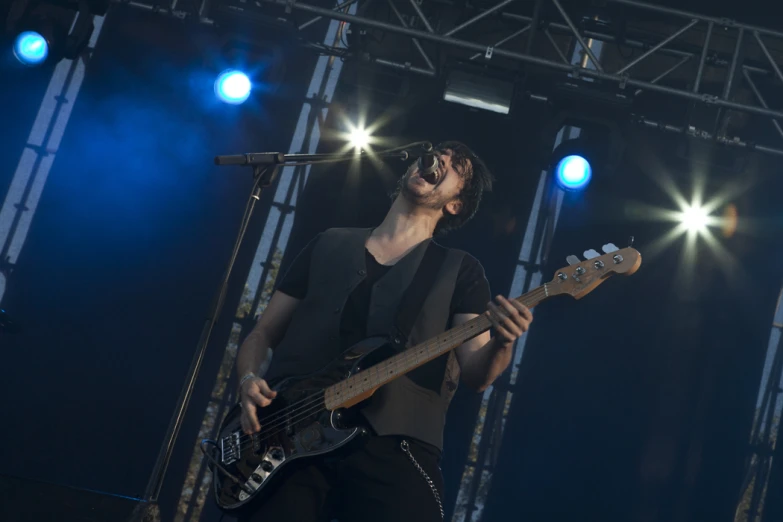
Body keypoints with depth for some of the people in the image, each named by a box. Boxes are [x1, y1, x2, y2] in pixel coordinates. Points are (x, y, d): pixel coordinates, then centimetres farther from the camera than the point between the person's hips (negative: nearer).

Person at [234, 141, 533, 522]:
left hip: (392, 445, -1)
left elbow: (476, 373, 2)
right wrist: (248, 381, -1)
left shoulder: (459, 271, 15)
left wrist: (501, 342, -20)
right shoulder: (328, 245, 20)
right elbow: (262, 333, 20)